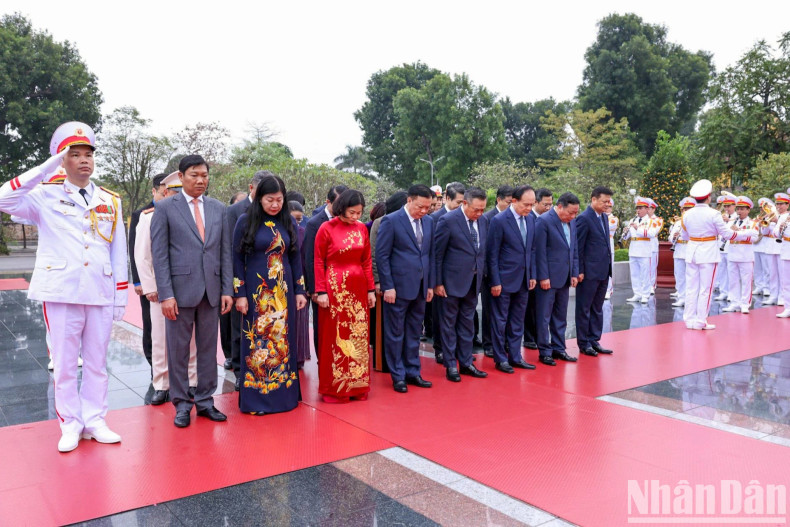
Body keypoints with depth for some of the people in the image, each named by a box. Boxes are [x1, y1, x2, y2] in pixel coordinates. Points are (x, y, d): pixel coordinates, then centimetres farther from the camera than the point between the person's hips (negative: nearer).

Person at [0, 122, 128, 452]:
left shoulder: (111, 201, 10)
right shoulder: (47, 196, 3)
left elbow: (119, 253, 10)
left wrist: (121, 297, 6)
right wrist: (48, 166, -15)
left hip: (101, 294, 2)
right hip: (62, 293, -2)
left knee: (97, 362, 10)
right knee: (65, 363, 6)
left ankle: (94, 421, 22)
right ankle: (71, 425, 19)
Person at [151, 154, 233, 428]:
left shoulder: (219, 209, 10)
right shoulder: (165, 207, 0)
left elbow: (225, 252, 10)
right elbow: (159, 254, -4)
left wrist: (227, 290, 4)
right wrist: (165, 294, -11)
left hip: (211, 290, 3)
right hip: (180, 289, -3)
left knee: (208, 349, 10)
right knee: (178, 350, 5)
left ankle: (205, 401, 22)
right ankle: (181, 404, 18)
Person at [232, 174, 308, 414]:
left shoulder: (289, 222, 5)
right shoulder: (246, 221, -4)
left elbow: (295, 257, 8)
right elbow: (237, 259, -4)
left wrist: (300, 290, 4)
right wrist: (240, 294, -9)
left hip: (283, 291, 3)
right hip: (256, 291, -3)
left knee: (283, 340, 8)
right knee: (258, 341, 3)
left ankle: (284, 392, 20)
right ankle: (256, 397, 14)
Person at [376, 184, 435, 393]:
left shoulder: (428, 221, 9)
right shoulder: (391, 221, -8)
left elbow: (430, 254, 14)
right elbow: (381, 255, -10)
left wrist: (430, 284, 11)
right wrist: (388, 286, -14)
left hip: (420, 287, 6)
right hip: (399, 286, -5)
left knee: (414, 333, 14)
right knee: (395, 334, 5)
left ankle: (413, 372, 25)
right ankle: (398, 376, 16)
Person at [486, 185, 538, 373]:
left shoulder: (530, 219, 6)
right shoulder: (499, 220, -13)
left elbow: (531, 249, 13)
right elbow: (492, 254, -12)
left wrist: (532, 275, 8)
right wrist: (495, 282, -13)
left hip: (523, 280, 6)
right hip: (504, 280, -6)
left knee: (517, 321, 14)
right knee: (500, 321, 6)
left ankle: (515, 356, 24)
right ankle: (500, 359, 17)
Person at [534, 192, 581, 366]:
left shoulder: (571, 223, 10)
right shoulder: (544, 221, -12)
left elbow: (574, 250, 14)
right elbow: (540, 251, -14)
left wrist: (574, 273, 8)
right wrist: (543, 277, -16)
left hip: (564, 278, 7)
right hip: (548, 278, -7)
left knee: (560, 316, 14)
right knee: (544, 317, 2)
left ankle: (558, 348, 24)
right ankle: (545, 352, 11)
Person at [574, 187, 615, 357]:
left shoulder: (604, 217, 12)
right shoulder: (584, 218, -13)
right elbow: (578, 247, -14)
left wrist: (608, 266, 13)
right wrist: (580, 271, -15)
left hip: (603, 271, 8)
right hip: (589, 272, -8)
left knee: (597, 308, 14)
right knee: (584, 308, 4)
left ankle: (594, 340, 24)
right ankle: (584, 343, 14)